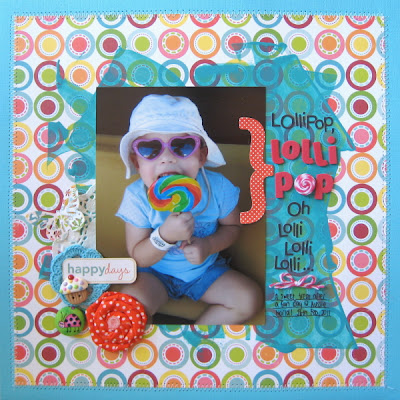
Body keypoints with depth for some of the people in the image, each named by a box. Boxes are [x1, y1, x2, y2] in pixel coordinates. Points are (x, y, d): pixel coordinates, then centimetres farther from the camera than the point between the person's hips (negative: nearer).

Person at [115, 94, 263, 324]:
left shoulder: (218, 187, -19)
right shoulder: (137, 197, -21)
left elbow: (232, 226, -1)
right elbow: (138, 258, -16)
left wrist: (209, 245, -23)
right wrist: (165, 236, -36)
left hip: (206, 269, 2)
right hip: (156, 273, -1)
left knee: (251, 300, -13)